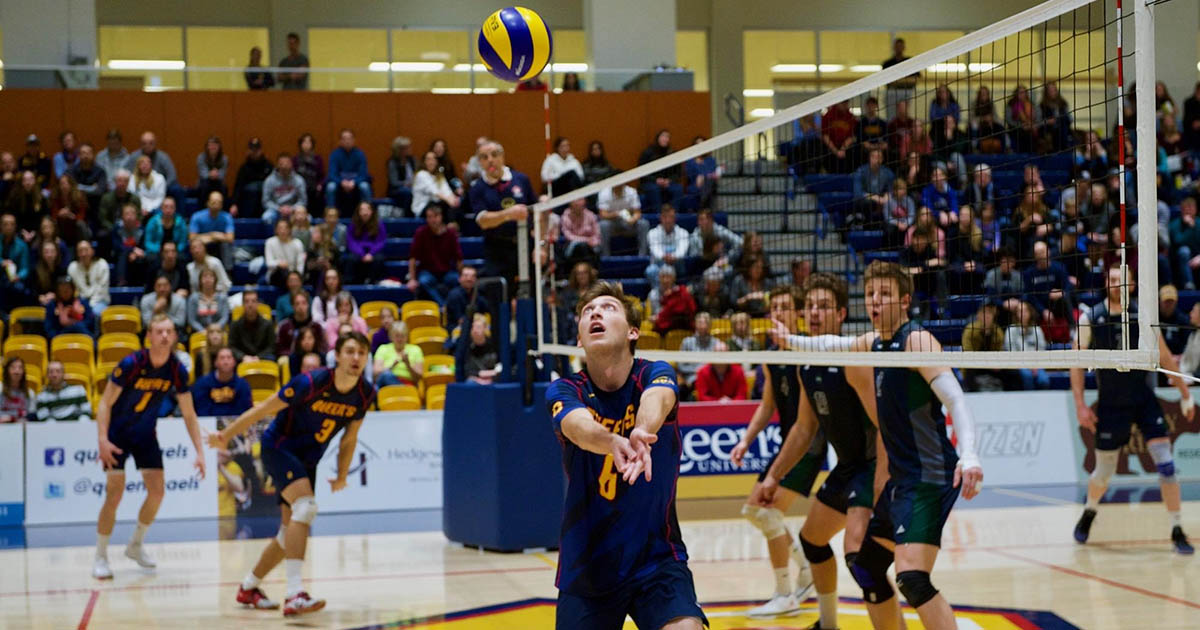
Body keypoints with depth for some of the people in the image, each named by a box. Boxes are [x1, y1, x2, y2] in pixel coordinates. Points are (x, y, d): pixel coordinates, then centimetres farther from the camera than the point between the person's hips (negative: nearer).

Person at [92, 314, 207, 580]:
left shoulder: (177, 370, -12)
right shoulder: (131, 364, -25)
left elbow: (189, 414, -3)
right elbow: (105, 403, -19)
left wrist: (199, 452, -9)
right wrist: (103, 440, -31)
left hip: (146, 434, 5)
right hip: (118, 433, -5)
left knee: (157, 492, -1)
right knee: (115, 494, -12)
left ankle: (136, 545, 22)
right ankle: (100, 558, 0)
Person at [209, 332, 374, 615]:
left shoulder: (365, 395, -9)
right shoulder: (312, 382, -26)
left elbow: (349, 437, 9)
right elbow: (264, 409, -18)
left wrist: (342, 476, 12)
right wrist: (226, 435, -13)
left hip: (308, 460, 7)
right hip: (279, 446, -7)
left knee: (291, 532, 11)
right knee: (306, 505, -30)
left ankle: (248, 587, 33)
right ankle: (294, 595, -36)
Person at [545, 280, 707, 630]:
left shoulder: (655, 375, -6)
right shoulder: (563, 391, -5)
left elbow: (656, 399, -31)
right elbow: (579, 427, -29)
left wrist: (642, 433, -55)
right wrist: (614, 443, -52)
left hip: (657, 558, -2)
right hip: (586, 569, 2)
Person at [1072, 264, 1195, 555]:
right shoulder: (1090, 318, -6)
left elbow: (1165, 357, 6)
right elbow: (1077, 363, 0)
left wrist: (1185, 394, 7)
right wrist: (1080, 405, -6)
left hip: (1144, 398, 1)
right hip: (1111, 405, -1)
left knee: (1166, 463, -12)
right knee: (1104, 472, 8)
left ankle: (1177, 532, -5)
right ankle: (1089, 513, 40)